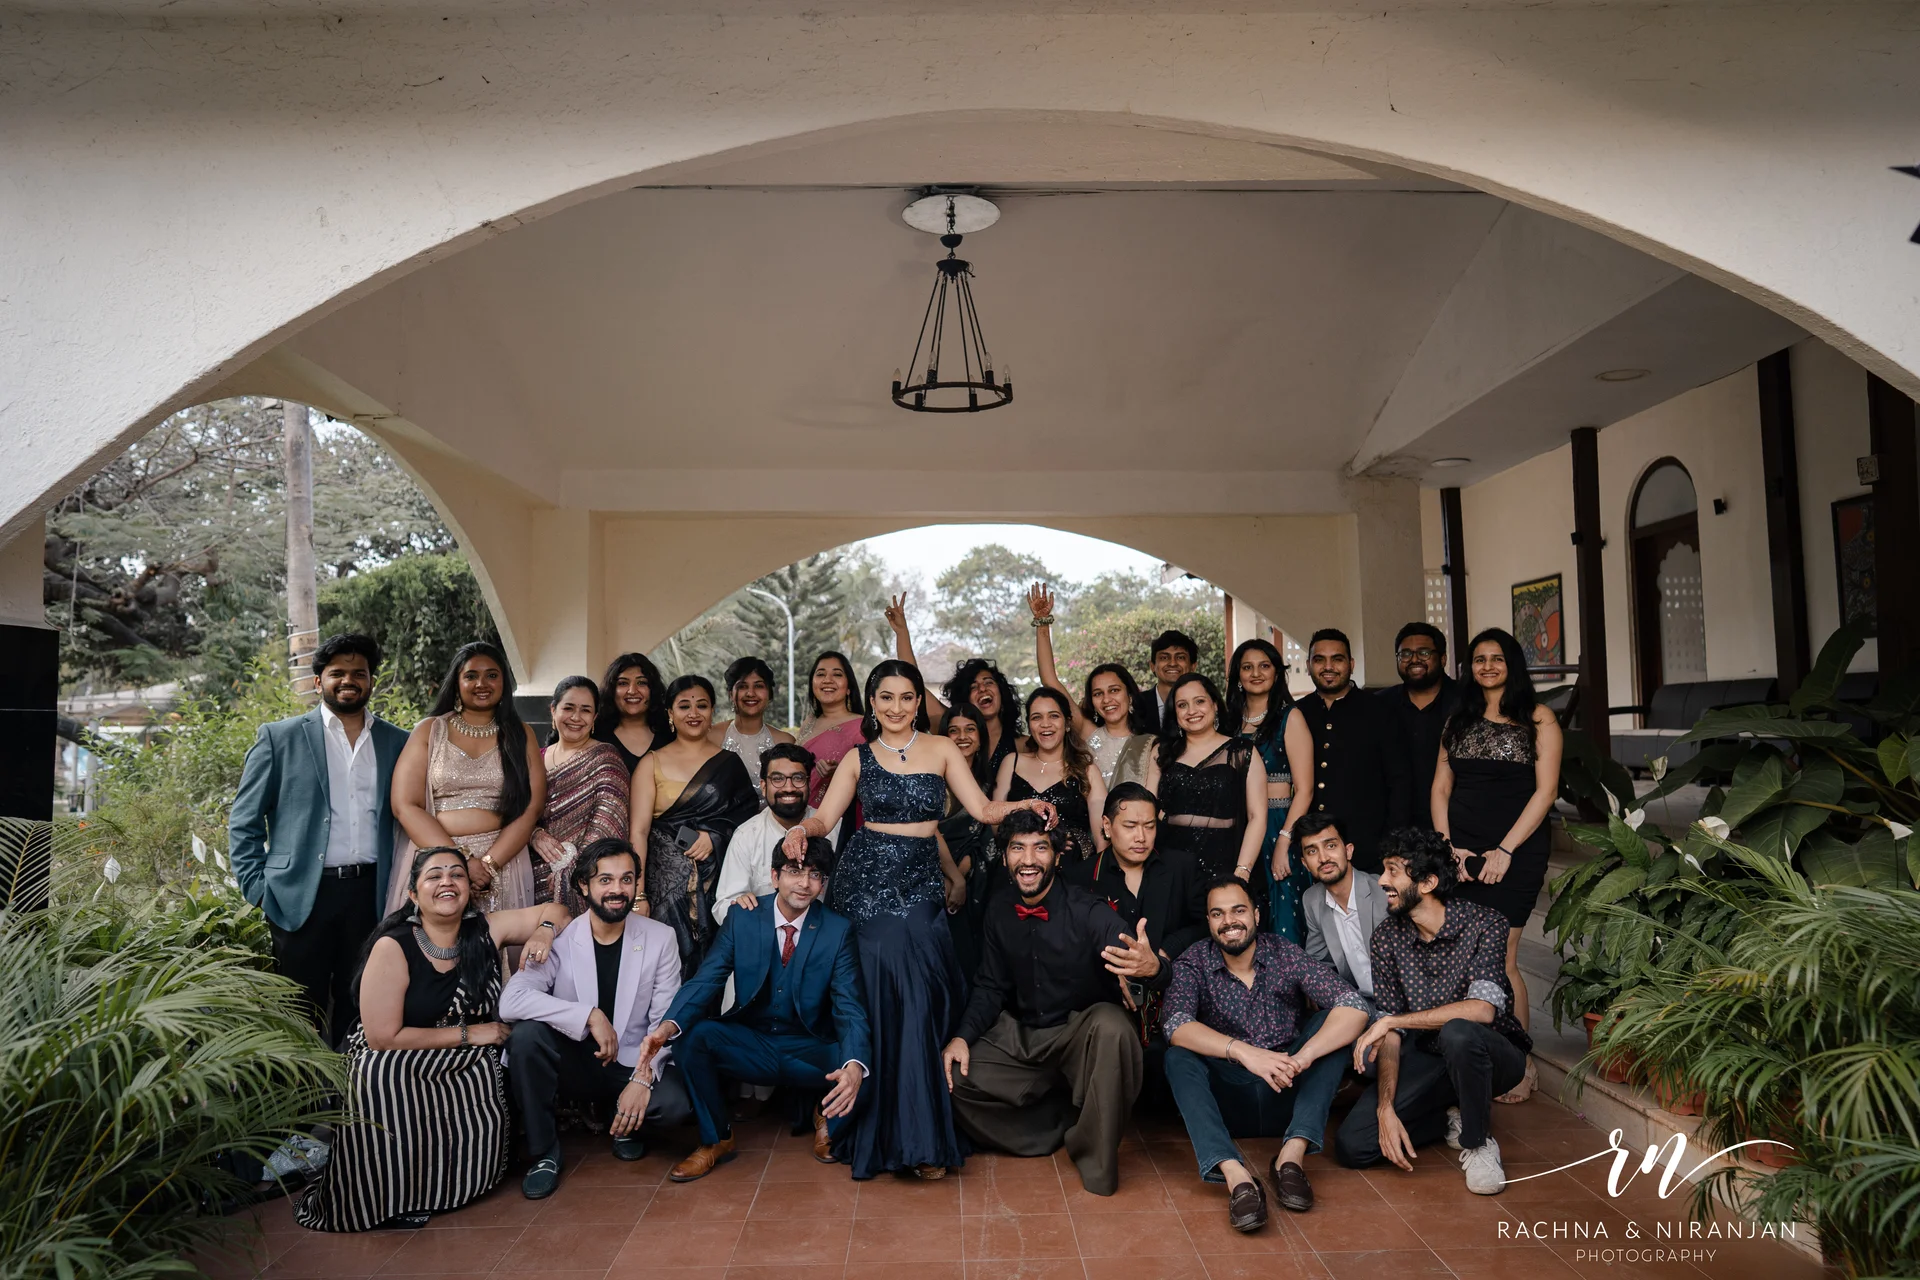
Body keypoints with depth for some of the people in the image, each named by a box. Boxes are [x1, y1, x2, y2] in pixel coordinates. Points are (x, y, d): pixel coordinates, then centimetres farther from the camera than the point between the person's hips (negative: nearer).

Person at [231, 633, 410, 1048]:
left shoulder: (397, 743, 10)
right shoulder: (279, 738, 4)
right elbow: (244, 823, 5)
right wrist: (258, 889, -3)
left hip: (370, 894, 2)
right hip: (301, 897, -1)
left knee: (358, 1010, 7)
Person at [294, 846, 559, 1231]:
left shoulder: (486, 930, -2)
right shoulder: (393, 948, -13)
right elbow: (383, 1038, -15)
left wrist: (542, 936, -16)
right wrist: (467, 1034, -13)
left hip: (464, 1069, 3)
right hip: (394, 1068, -3)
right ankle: (395, 1197, -9)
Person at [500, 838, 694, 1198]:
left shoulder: (660, 939, -6)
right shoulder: (558, 939, -10)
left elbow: (665, 1021, -7)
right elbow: (511, 1001, -25)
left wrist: (643, 1078, -22)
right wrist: (590, 1016, -30)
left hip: (634, 1064, 0)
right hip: (574, 1064, 0)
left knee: (676, 1104, -30)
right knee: (527, 1033, -28)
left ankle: (624, 1122, 9)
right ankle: (544, 1152, -9)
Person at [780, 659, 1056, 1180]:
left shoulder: (942, 750, 8)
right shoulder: (858, 758, 9)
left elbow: (984, 810, 2)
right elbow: (824, 818, 1)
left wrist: (1026, 805, -14)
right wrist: (801, 830, -19)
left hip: (920, 884, 0)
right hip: (865, 880, 0)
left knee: (920, 1001, -7)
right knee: (873, 999, -2)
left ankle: (922, 1138, 4)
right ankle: (874, 1131, 10)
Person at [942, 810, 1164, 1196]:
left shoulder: (1087, 911, -17)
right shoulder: (1000, 913, 0)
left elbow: (1133, 957, -32)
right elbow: (992, 987, 9)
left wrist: (1151, 968, -58)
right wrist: (962, 1036, -8)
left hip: (1082, 1034, -5)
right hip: (1020, 1035, 5)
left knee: (1112, 1026, -38)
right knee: (951, 1078, -15)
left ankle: (1095, 1160, -18)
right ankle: (1066, 1127, -3)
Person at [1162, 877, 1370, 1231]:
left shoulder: (1286, 954, -4)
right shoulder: (1193, 964, -5)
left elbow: (1354, 1007, -17)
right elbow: (1177, 1025, -22)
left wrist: (1302, 1059, -33)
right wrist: (1244, 1052, -38)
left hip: (1287, 1099, 1)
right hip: (1226, 1104, -1)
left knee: (1332, 1022, -17)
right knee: (1177, 1058, -25)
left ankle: (1292, 1154, -26)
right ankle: (1236, 1176, -39)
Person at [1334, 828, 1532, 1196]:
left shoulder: (1484, 924, -18)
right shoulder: (1387, 936, -5)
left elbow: (1483, 1009, -32)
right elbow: (1390, 1030, -6)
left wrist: (1392, 1021, -28)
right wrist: (1386, 1108, -18)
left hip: (1492, 1054, -4)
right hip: (1425, 1059, 4)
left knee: (1457, 1032, -40)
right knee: (1351, 1145, -15)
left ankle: (1479, 1143, -12)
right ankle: (1452, 1117, 10)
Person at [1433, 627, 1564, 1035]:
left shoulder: (1538, 718, 2)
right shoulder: (1459, 719, 15)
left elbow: (1546, 791, -4)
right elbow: (1440, 787, 11)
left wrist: (1505, 851, -11)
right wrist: (1446, 847, -1)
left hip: (1515, 855, -4)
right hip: (1459, 855, 4)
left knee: (1500, 962, -6)